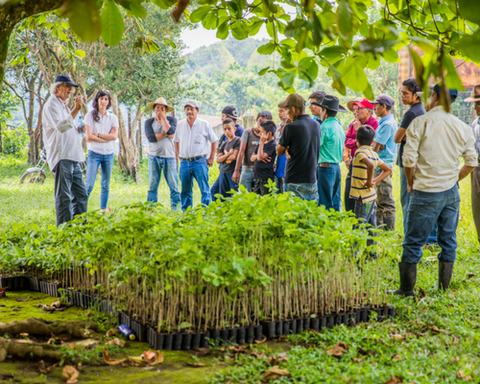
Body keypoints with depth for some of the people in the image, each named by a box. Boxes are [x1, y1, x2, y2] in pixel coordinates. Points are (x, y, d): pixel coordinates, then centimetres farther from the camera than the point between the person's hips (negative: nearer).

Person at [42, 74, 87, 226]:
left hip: (73, 157, 10)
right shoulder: (51, 105, -6)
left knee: (81, 194, 10)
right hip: (61, 157, -10)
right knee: (64, 196, -10)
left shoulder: (63, 105, 23)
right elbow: (60, 126, -21)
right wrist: (76, 110, -23)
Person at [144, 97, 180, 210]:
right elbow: (151, 137, -9)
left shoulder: (171, 120, 8)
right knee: (152, 184, 1)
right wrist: (166, 134, -8)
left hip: (169, 156, 0)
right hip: (154, 157, 0)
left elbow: (170, 131, -14)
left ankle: (175, 207, 3)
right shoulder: (149, 122, 7)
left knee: (173, 184, -2)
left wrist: (163, 117, -6)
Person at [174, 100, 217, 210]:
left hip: (199, 162, -3)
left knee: (204, 189, -6)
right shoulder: (180, 125, 10)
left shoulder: (205, 125, 0)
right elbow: (176, 141, 23)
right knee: (185, 191, 8)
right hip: (184, 162, 4)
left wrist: (211, 158, 2)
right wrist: (179, 155, 14)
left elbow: (214, 141, 7)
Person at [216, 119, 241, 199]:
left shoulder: (238, 140, -4)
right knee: (223, 197, 9)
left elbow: (234, 156, -11)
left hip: (233, 172, -6)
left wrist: (223, 157, 3)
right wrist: (228, 154, -9)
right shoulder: (224, 144, 14)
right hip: (223, 172, 6)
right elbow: (218, 160, 7)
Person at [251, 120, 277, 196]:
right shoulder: (261, 143, 16)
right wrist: (257, 156, -7)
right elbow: (252, 158, 16)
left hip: (266, 179, -9)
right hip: (257, 178, 9)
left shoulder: (272, 145, -11)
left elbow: (260, 157, -20)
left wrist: (262, 142, -17)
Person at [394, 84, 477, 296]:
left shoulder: (420, 122, -8)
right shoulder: (463, 127, 5)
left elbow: (408, 159, -13)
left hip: (426, 192, -4)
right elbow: (471, 163, 8)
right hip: (451, 192, 4)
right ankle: (444, 288, 20)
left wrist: (410, 183, 3)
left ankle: (407, 289, 9)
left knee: (413, 242, 3)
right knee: (448, 241, 13)